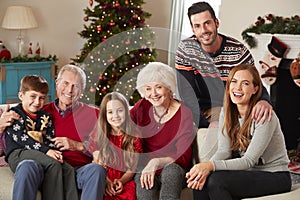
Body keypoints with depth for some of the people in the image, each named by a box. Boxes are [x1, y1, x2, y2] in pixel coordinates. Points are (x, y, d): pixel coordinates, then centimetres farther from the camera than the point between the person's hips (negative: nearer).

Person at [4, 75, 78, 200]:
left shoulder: (45, 117, 23)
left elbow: (50, 140, 13)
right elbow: (21, 138, -9)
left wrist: (55, 152, -12)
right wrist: (45, 150, -19)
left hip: (39, 155, 6)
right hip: (17, 154, -6)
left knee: (68, 169, -20)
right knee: (54, 164, -30)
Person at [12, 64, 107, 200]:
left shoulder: (93, 114, 14)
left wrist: (79, 146, -7)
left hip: (79, 170, -1)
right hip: (47, 170, 1)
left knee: (97, 169, -34)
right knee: (27, 166, -32)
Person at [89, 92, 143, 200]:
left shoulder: (133, 138, 9)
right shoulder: (98, 137, 10)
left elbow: (133, 167, 5)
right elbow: (97, 165, 4)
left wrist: (121, 181, -12)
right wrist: (107, 181, -12)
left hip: (125, 183, 1)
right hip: (103, 182, -1)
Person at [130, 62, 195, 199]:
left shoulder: (184, 113, -9)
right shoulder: (142, 107, 2)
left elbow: (183, 158, -16)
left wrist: (157, 162, -34)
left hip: (175, 172, -2)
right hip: (144, 168, 2)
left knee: (171, 169, -36)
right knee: (143, 179, -33)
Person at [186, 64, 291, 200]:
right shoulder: (227, 112, 2)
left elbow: (248, 160, -22)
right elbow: (224, 151, -6)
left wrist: (211, 166, -34)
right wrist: (204, 168, -27)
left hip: (275, 177, -6)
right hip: (248, 173, 6)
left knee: (216, 180, -27)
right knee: (200, 180, -20)